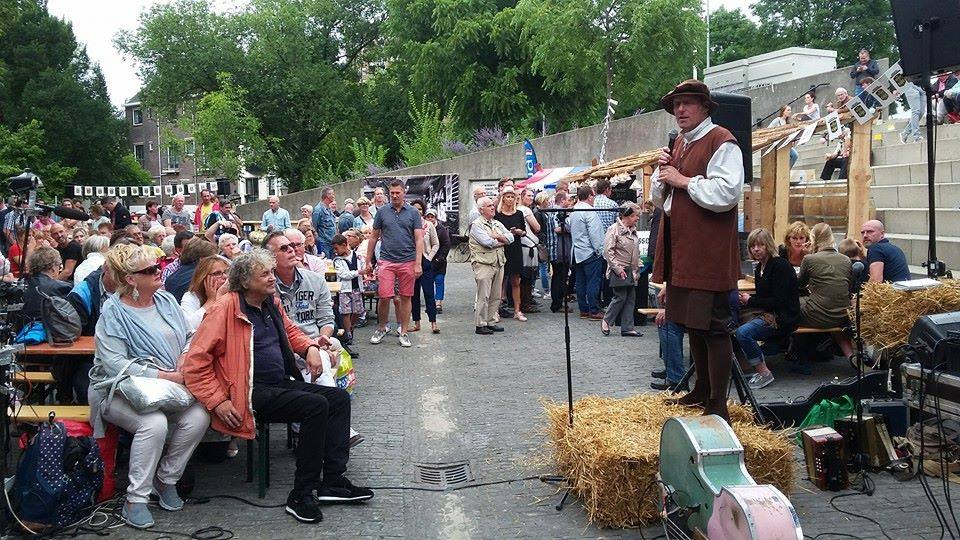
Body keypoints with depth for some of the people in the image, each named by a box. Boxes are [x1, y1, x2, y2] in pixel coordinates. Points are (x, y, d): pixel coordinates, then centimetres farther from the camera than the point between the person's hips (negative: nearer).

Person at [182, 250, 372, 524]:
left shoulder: (271, 303, 12)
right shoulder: (226, 308, -12)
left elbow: (290, 330, 32)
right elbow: (195, 361, -14)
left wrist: (310, 347, 9)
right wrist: (218, 402, -20)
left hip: (282, 383, 9)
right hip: (253, 393, -9)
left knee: (339, 398, -3)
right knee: (316, 406, -25)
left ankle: (333, 481, -2)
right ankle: (301, 495, -16)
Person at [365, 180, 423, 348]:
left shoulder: (413, 213, 3)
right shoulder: (382, 212, 7)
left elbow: (419, 239, -1)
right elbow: (373, 237, 12)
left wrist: (418, 263, -10)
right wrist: (368, 261, 9)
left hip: (408, 262, 0)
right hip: (386, 261, 0)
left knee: (406, 297, 5)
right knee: (384, 297, -5)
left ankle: (404, 332, 16)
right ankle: (381, 328, 17)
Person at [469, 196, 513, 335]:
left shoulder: (497, 224, 18)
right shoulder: (476, 225, -5)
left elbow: (510, 237, 8)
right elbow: (488, 242, -17)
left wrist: (497, 237, -9)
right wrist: (503, 241, -1)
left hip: (498, 264, 7)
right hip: (483, 264, -7)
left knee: (496, 296, 9)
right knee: (483, 296, -7)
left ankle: (491, 322, 17)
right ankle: (480, 325, -2)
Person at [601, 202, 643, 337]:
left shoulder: (633, 230, 14)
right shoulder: (614, 229, -11)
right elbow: (608, 251, -15)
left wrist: (637, 269, 13)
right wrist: (618, 269, -17)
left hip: (631, 270, 8)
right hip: (619, 271, -8)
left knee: (630, 298, 6)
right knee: (620, 297, -7)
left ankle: (627, 328, 11)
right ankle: (606, 321, 11)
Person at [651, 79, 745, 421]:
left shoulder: (721, 142, -8)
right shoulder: (679, 145, 20)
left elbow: (726, 193, -22)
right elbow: (659, 199, 23)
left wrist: (683, 180, -15)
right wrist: (662, 174, 4)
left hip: (709, 254, -9)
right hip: (680, 251, 9)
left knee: (713, 328, -5)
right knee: (692, 325, 17)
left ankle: (718, 404, 2)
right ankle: (702, 390, 31)